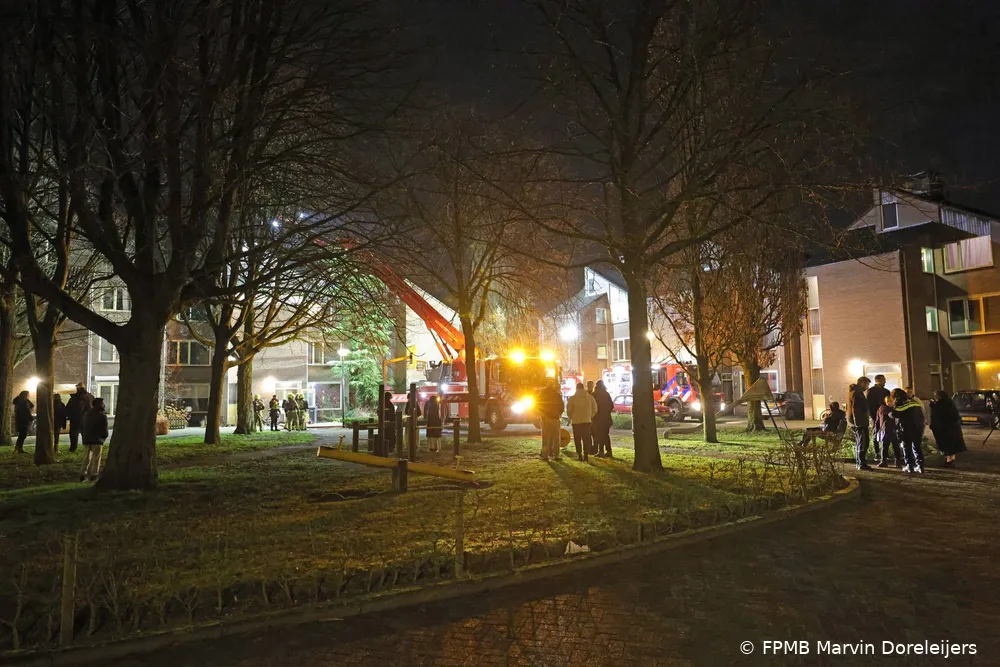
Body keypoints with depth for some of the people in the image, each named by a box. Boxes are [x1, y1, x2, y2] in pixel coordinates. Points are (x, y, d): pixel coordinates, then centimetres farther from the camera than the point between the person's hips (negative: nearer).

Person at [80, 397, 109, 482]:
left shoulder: (87, 414, 12)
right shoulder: (102, 415, -11)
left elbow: (82, 427, 17)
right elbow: (104, 430, -12)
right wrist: (104, 436, 6)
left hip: (86, 440, 6)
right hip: (97, 441, -6)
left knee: (86, 458, 14)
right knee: (96, 459, 2)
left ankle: (83, 474, 10)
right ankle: (93, 475, 2)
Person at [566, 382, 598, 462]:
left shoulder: (572, 398, -6)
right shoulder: (590, 397, 1)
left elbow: (568, 410, -5)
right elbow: (595, 409, 4)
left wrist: (571, 418, 12)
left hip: (576, 421, -2)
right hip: (587, 421, 2)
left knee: (577, 439, 6)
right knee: (586, 439, 8)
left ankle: (579, 455, 2)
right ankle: (585, 455, 3)